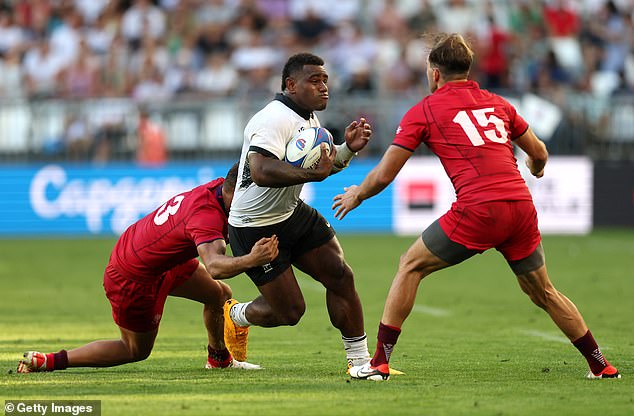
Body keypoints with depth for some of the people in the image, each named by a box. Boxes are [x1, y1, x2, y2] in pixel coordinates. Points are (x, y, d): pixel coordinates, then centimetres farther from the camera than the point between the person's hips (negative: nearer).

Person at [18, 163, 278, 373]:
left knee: (220, 294, 14)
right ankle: (46, 361, 10)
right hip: (132, 280, -9)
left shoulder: (218, 187, -10)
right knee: (137, 351, 12)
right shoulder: (207, 216, -36)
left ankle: (219, 359, 40)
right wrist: (250, 260, -67)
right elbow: (214, 267, -50)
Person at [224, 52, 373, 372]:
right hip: (255, 229, -9)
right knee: (290, 312, -4)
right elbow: (261, 172, -39)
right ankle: (236, 315, 28)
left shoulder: (308, 118, 7)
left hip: (292, 214, 9)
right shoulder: (274, 120, -26)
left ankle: (360, 360, 9)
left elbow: (323, 163, 18)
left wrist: (347, 148, -2)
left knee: (340, 276, -1)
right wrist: (312, 173, -43)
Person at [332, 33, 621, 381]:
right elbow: (539, 153, 27)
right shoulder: (497, 104, 20)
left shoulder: (424, 110, 7)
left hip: (478, 210, -5)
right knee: (543, 293, 21)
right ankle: (600, 365, 24)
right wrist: (536, 168, 50)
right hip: (521, 206, 5)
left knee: (411, 267, 11)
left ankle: (380, 362, 7)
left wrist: (357, 195, 26)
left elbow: (384, 175, 6)